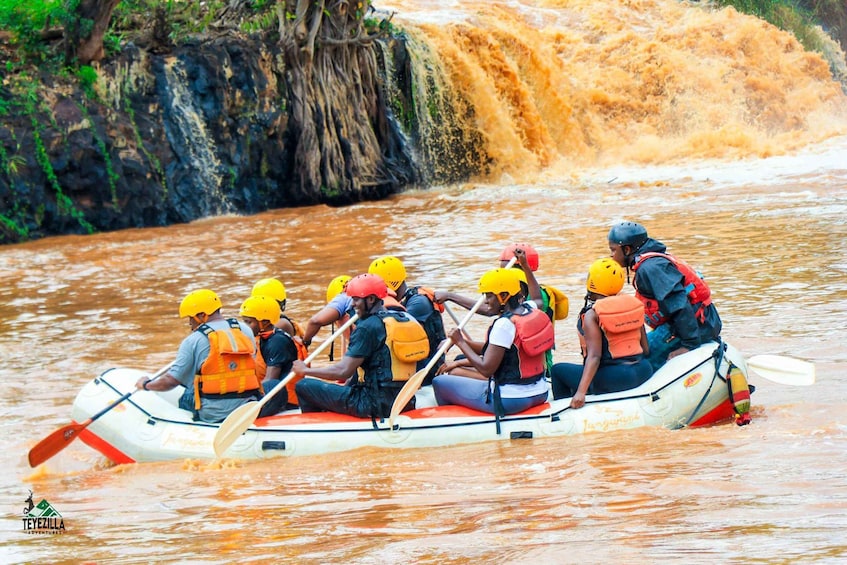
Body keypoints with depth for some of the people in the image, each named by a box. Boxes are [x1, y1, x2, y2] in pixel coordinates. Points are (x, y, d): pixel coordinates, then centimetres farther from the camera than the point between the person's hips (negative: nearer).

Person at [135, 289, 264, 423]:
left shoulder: (193, 340, -5)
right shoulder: (245, 330, 8)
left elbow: (170, 381, -5)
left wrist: (146, 384, 14)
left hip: (212, 413, -4)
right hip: (247, 406, 4)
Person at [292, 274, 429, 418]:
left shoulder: (368, 327, -15)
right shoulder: (405, 319, 10)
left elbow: (343, 371, -18)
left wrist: (305, 370, -4)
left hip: (377, 404, -9)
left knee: (304, 387, 2)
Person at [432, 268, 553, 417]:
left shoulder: (504, 324, -23)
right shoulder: (531, 309, 4)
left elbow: (486, 369, -20)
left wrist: (461, 342, -8)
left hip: (511, 400, -9)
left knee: (439, 383, 5)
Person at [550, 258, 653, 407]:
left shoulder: (591, 315, -12)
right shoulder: (634, 304, 6)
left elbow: (594, 355, -21)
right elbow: (645, 348, 8)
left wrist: (581, 392, -25)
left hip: (613, 380, -7)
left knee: (558, 370, 14)